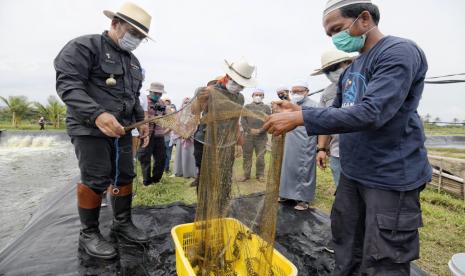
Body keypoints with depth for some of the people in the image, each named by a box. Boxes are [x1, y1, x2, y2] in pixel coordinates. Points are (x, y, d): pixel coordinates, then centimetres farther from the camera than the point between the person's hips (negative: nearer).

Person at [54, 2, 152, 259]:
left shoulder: (133, 61, 17)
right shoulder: (85, 46, -6)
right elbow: (67, 84, -17)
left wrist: (140, 120, 10)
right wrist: (97, 114, -31)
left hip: (121, 130, 8)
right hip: (90, 128, -7)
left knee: (125, 176, 9)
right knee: (96, 180, -4)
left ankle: (122, 223, 26)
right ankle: (89, 234, 15)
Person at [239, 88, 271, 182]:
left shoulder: (266, 108, 10)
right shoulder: (247, 107, 11)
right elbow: (243, 120, 2)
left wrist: (260, 130, -12)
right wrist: (250, 130, -11)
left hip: (261, 137, -1)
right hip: (248, 136, 1)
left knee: (260, 157, 2)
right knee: (246, 156, 5)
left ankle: (260, 175, 15)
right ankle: (246, 175, 14)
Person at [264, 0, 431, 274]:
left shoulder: (400, 52, -14)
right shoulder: (351, 69, 13)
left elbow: (371, 113, -27)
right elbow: (338, 111, 16)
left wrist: (300, 118, -27)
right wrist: (298, 111, 0)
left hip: (390, 178, -8)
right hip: (352, 174, 8)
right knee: (347, 248, 19)